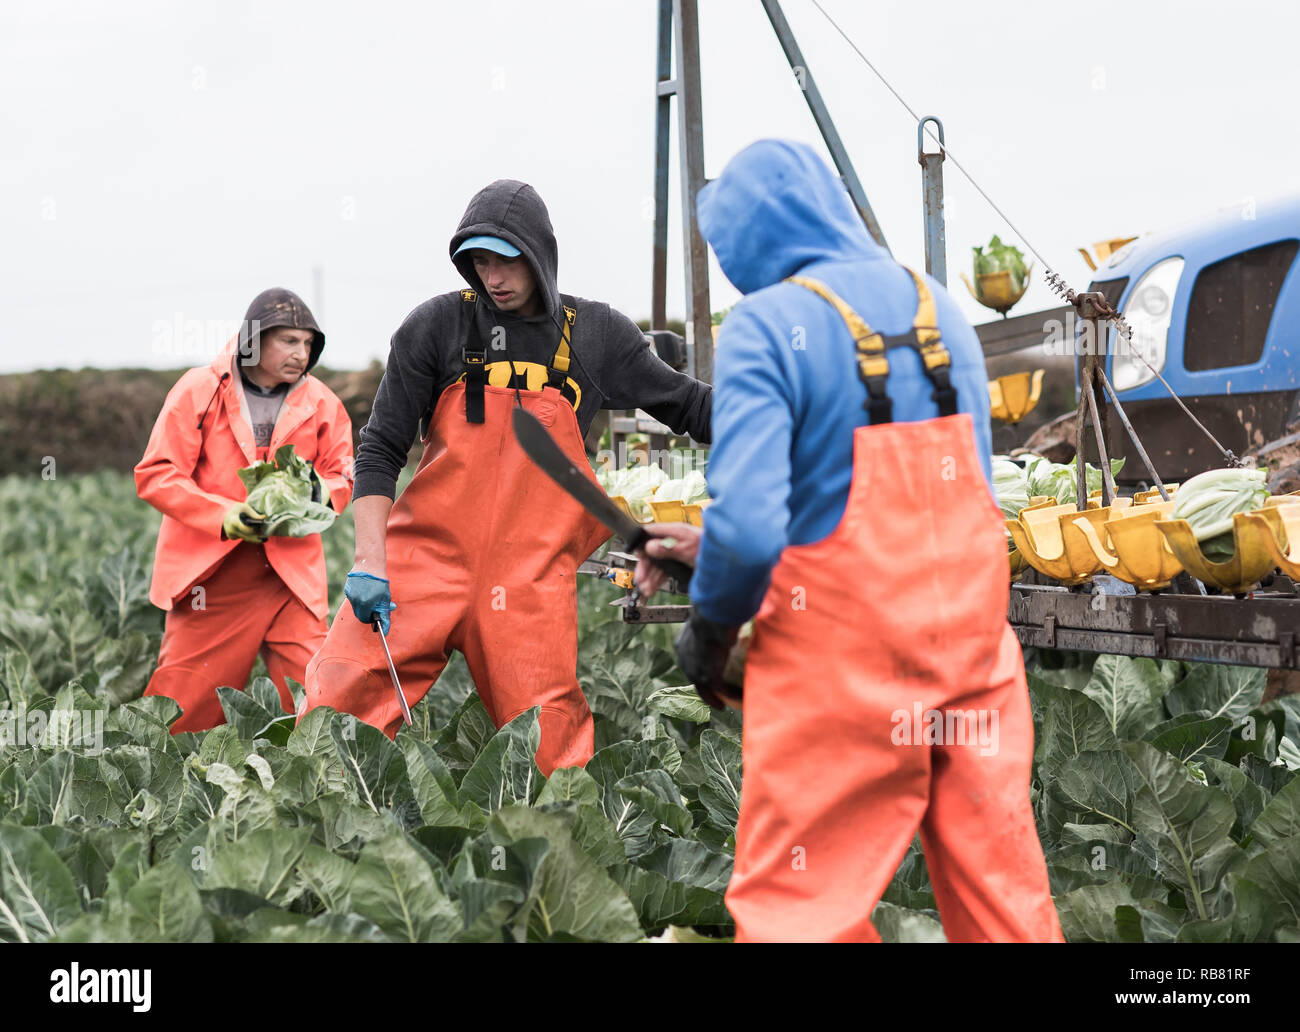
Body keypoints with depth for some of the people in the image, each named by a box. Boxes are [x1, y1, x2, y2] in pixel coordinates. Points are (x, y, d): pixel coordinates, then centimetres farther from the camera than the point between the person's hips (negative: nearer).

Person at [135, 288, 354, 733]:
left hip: (291, 571, 2)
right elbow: (156, 475, -6)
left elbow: (343, 474, 15)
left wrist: (321, 490, -11)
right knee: (184, 702, 3)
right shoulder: (198, 391, -3)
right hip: (209, 573, -2)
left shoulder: (321, 403, 7)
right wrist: (225, 516, -18)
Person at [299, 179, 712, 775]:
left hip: (531, 578, 1)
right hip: (426, 560, -1)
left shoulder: (596, 334, 8)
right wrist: (369, 561, -9)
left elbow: (688, 406, 17)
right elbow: (380, 449, 2)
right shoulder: (437, 326, 2)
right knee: (339, 703, -10)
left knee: (548, 748, -2)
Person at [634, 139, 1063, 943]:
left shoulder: (767, 325, -12)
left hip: (843, 673, -6)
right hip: (973, 651, 6)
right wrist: (717, 550, 19)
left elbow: (749, 528, -22)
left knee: (798, 911, 4)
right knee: (1004, 894, 13)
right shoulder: (940, 312, 9)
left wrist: (708, 630, -1)